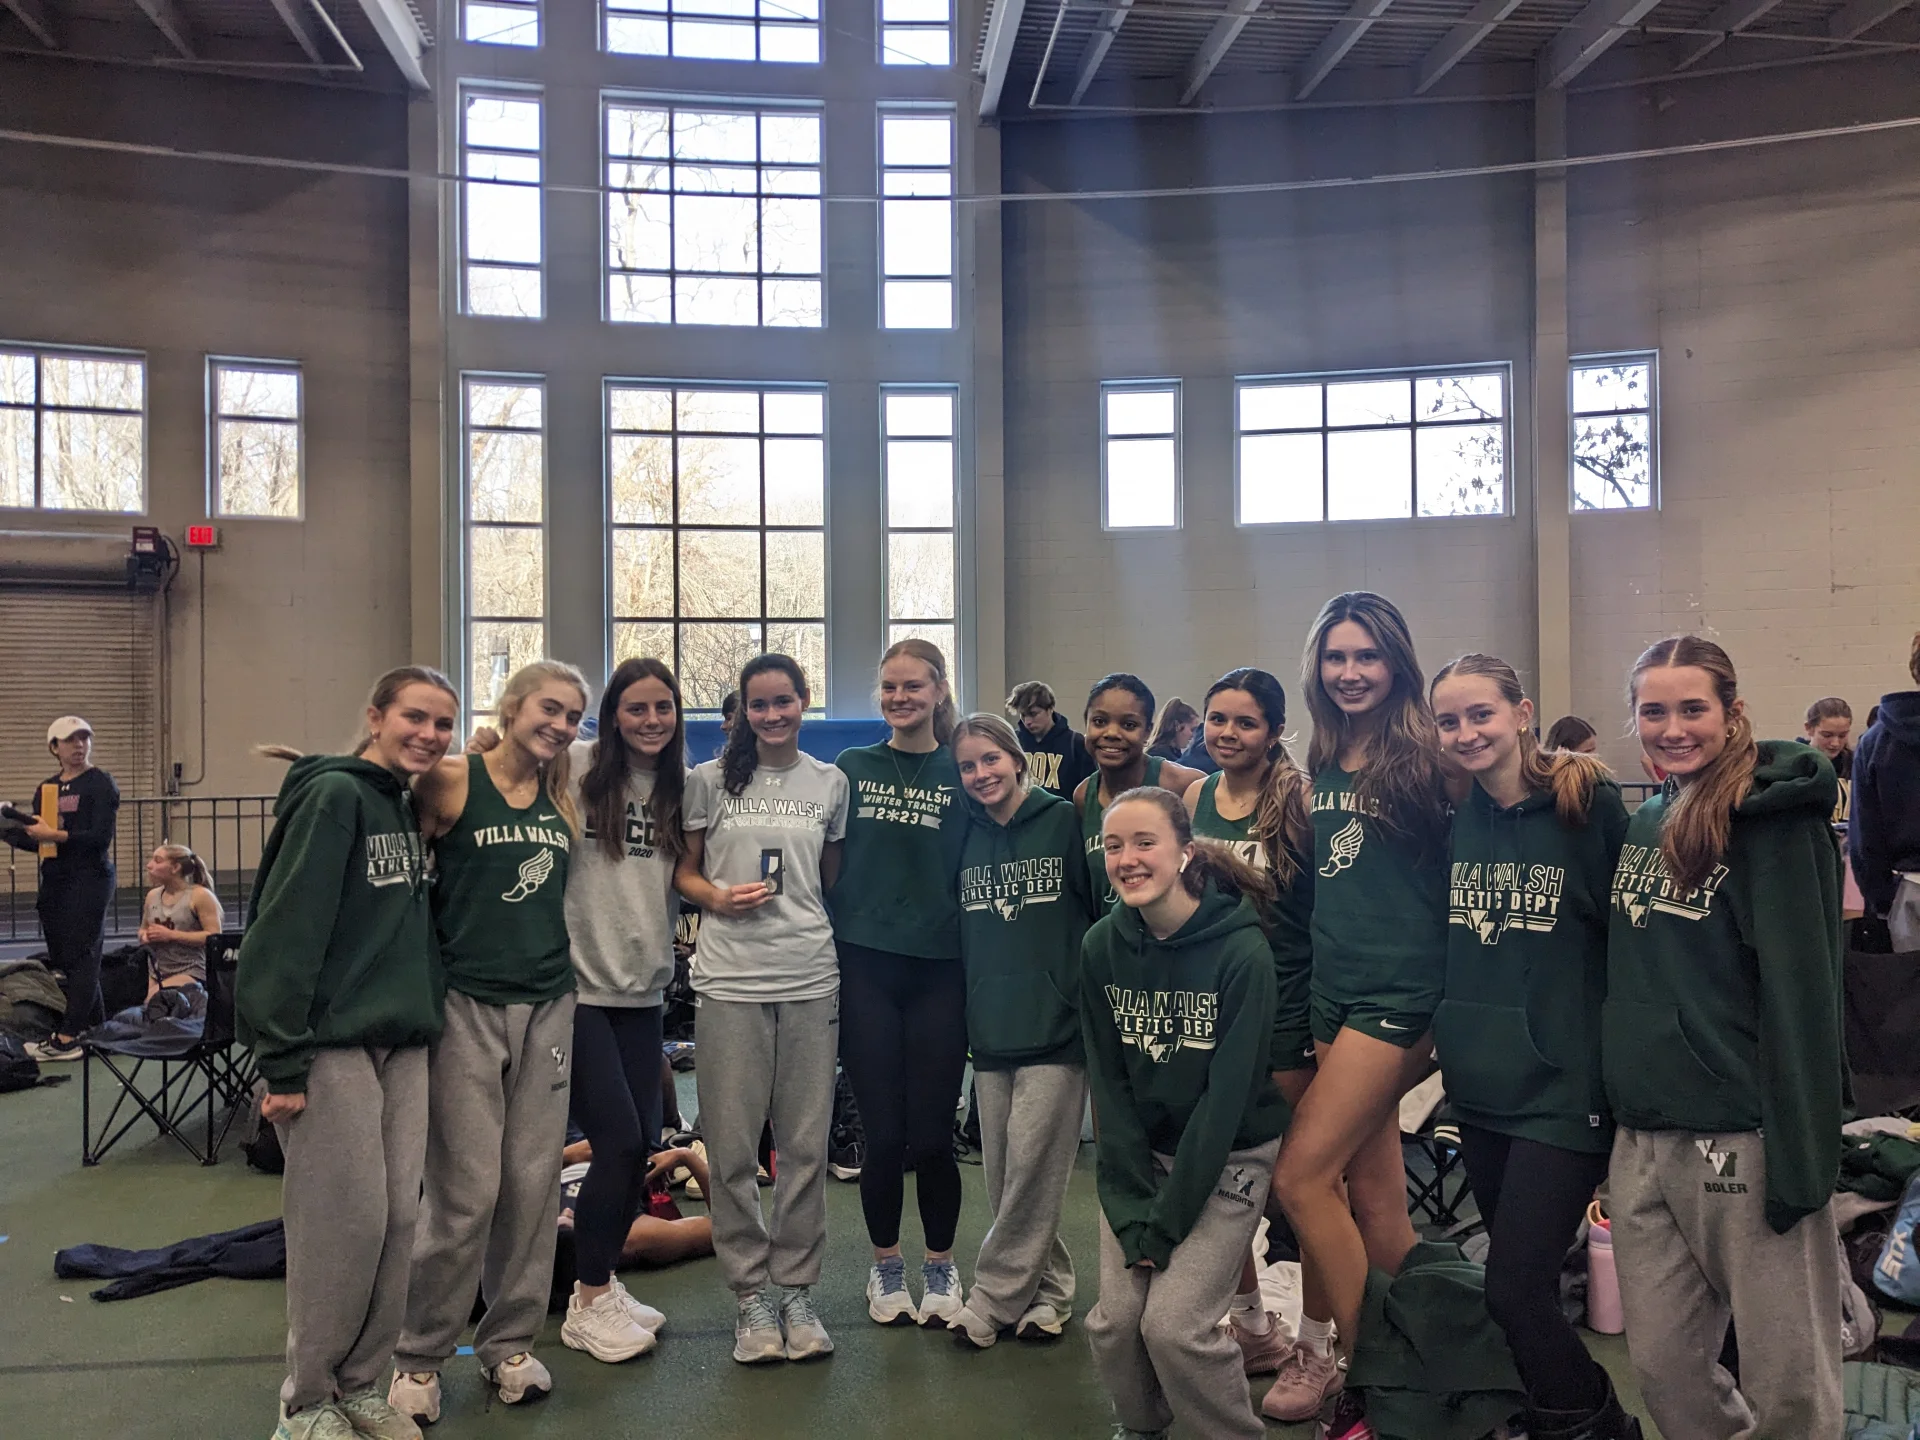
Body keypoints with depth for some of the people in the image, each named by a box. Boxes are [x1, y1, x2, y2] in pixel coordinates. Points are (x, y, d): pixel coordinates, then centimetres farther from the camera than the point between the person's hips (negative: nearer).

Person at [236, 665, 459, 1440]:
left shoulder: (410, 804, 14)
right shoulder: (333, 796, -11)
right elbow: (286, 931, -16)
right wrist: (281, 1061, -19)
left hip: (404, 1044, 8)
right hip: (333, 1046, -8)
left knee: (398, 1218, 8)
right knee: (344, 1222, -3)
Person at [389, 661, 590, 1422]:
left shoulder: (562, 797, 10)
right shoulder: (451, 781, -6)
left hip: (548, 1004, 5)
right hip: (469, 1005, -5)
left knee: (533, 1182, 9)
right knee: (466, 1191, -2)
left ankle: (509, 1341, 25)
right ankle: (418, 1354, 17)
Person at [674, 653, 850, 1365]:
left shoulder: (830, 784, 9)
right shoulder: (710, 780, 4)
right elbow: (683, 871, 10)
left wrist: (822, 937, 4)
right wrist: (717, 897, -9)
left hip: (810, 977, 1)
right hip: (730, 979, -1)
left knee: (806, 1143, 5)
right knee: (732, 1146, 3)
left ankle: (797, 1290, 20)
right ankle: (749, 1294, 18)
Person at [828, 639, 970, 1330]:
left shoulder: (961, 774, 4)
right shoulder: (851, 768, 7)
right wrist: (827, 949, 2)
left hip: (940, 968, -1)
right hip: (864, 966, 1)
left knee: (932, 1132, 2)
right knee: (883, 1130, 4)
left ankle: (940, 1268, 24)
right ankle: (885, 1266, 25)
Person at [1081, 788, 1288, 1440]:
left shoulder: (1242, 952, -19)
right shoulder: (1102, 946, -6)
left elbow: (1226, 1097, -18)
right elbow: (1109, 1084, -4)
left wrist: (1165, 1220, -18)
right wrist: (1133, 1210, -11)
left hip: (1227, 1158, -4)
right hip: (1137, 1153, 4)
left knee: (1173, 1325, -15)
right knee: (1115, 1321, -6)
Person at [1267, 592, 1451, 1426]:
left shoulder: (1424, 756, -6)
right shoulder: (1317, 764, 12)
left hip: (1398, 992, -6)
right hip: (1330, 990, 6)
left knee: (1301, 1176, -9)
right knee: (1373, 1191, 12)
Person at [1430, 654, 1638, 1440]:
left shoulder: (1590, 807, -11)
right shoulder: (1450, 819, 5)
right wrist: (1445, 1033, 11)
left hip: (1564, 1087, -6)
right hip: (1479, 1086, 6)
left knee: (1514, 1292, -6)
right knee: (1524, 1283, 16)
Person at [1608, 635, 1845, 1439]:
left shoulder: (1774, 819, -9)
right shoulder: (1644, 823, 11)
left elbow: (1801, 995, -14)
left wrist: (1801, 1161, -17)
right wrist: (1618, 1110, 14)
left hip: (1742, 1139, -6)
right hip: (1643, 1142, 6)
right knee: (1661, 1367, 12)